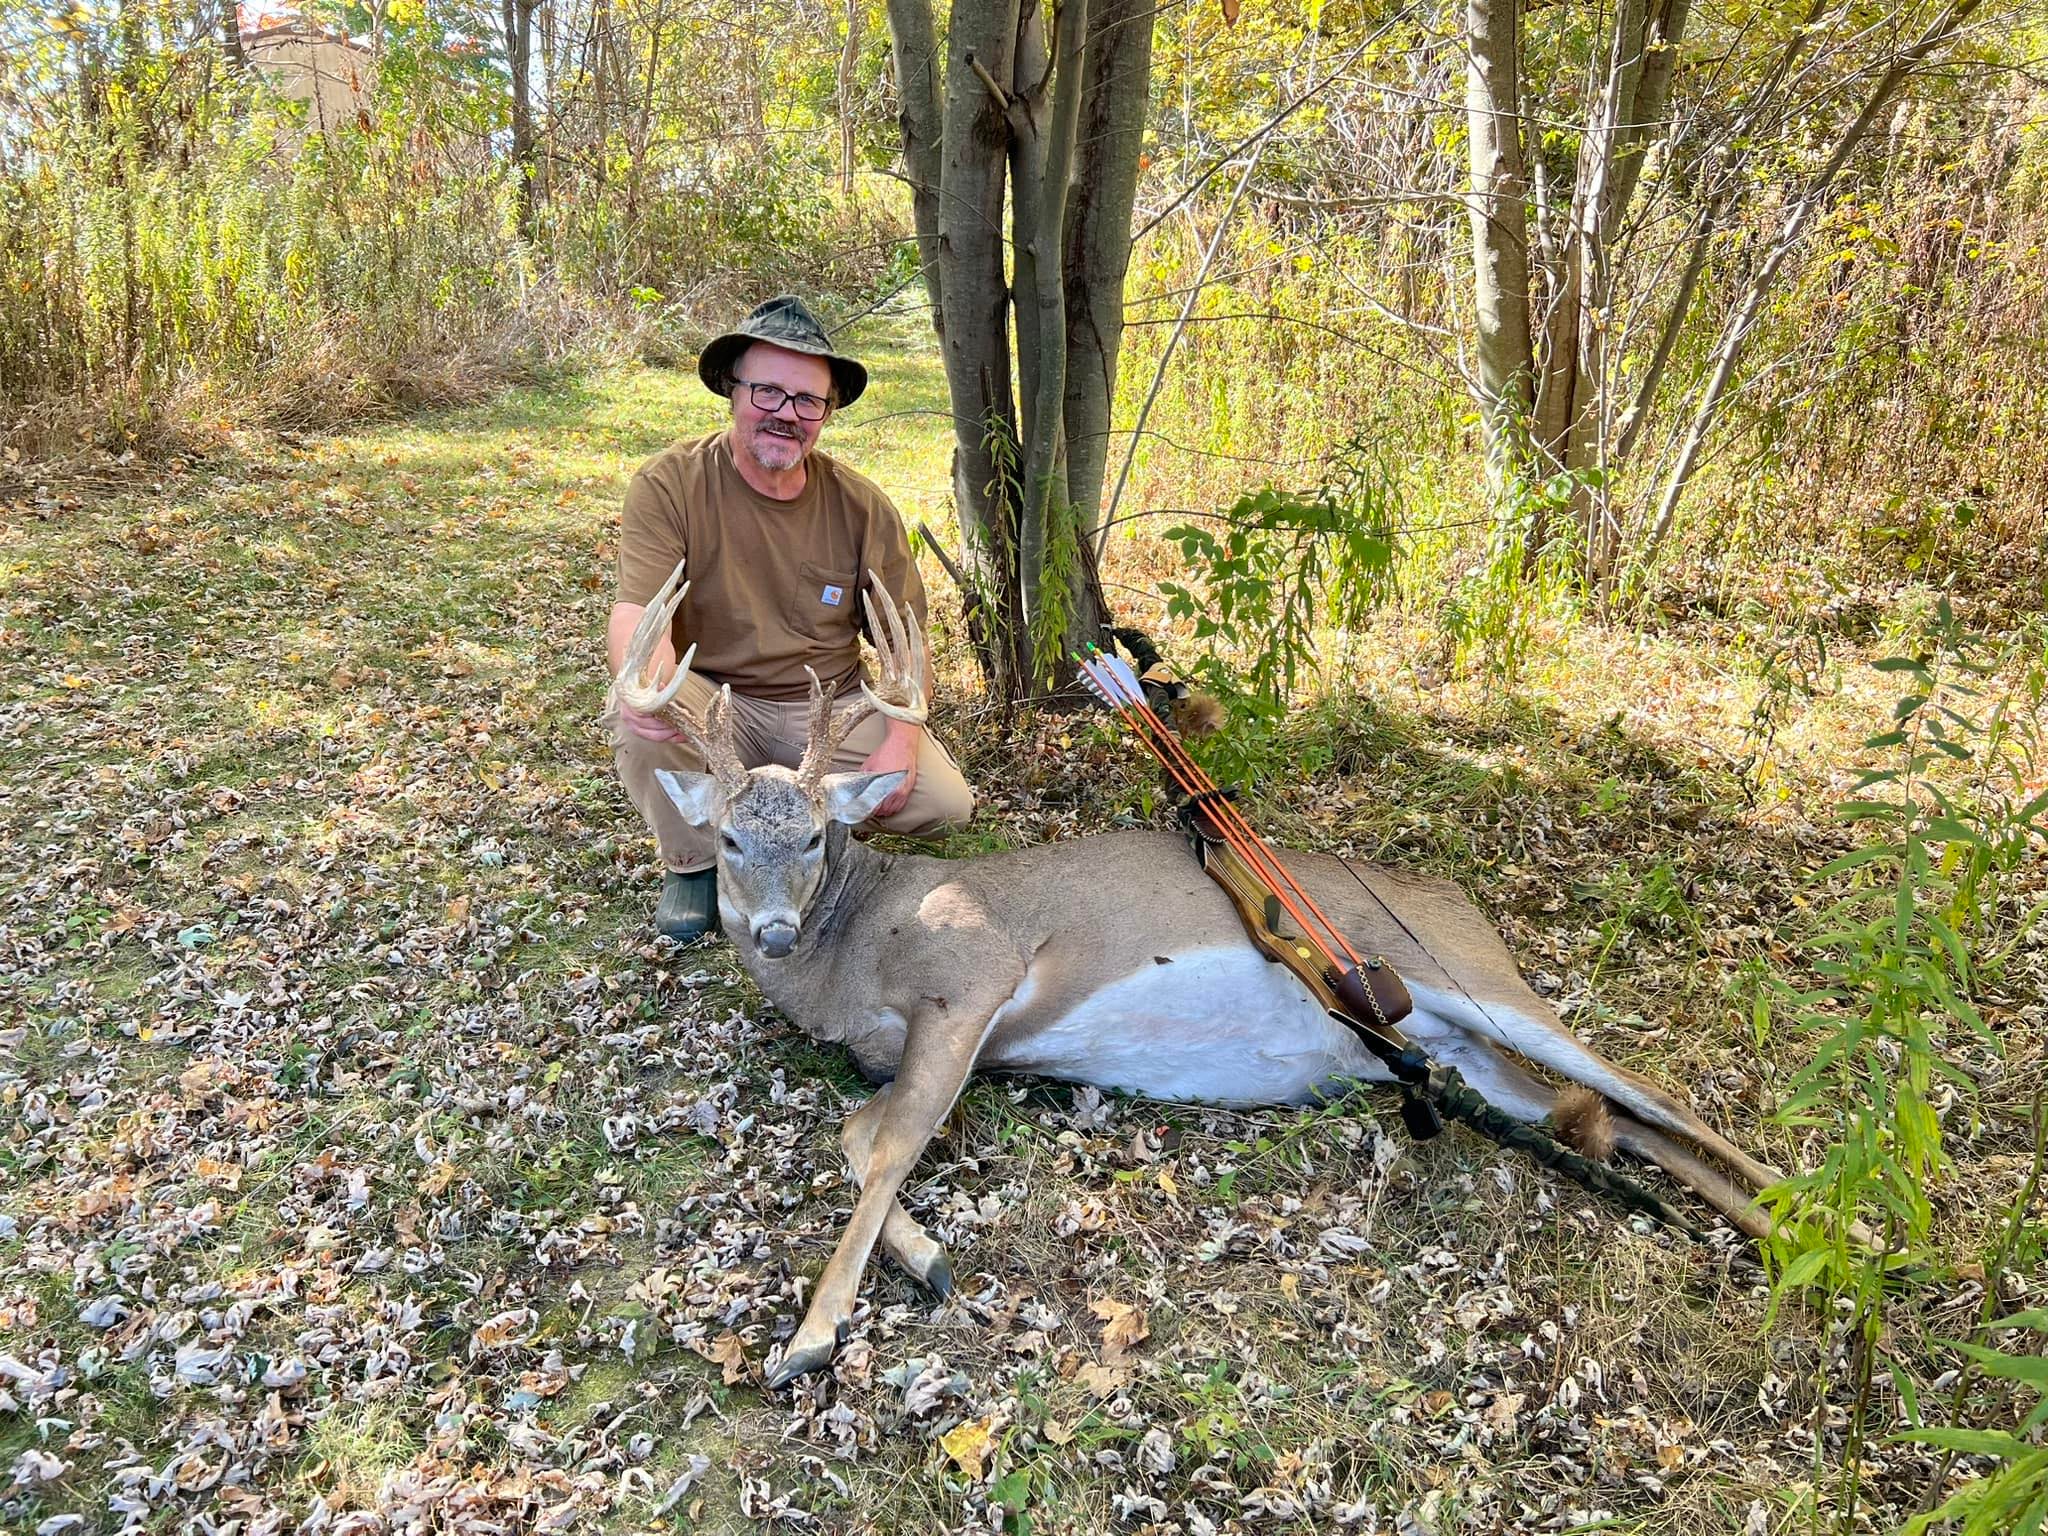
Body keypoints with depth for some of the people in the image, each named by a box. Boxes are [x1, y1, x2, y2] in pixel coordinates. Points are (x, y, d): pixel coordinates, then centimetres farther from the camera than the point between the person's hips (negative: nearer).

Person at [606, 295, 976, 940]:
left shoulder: (862, 506, -3)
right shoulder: (669, 485, -12)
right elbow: (637, 612, -25)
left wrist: (900, 742, -16)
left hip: (832, 712, 2)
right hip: (716, 705, -2)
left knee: (946, 803, -18)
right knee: (638, 712, -35)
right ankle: (694, 860, -4)